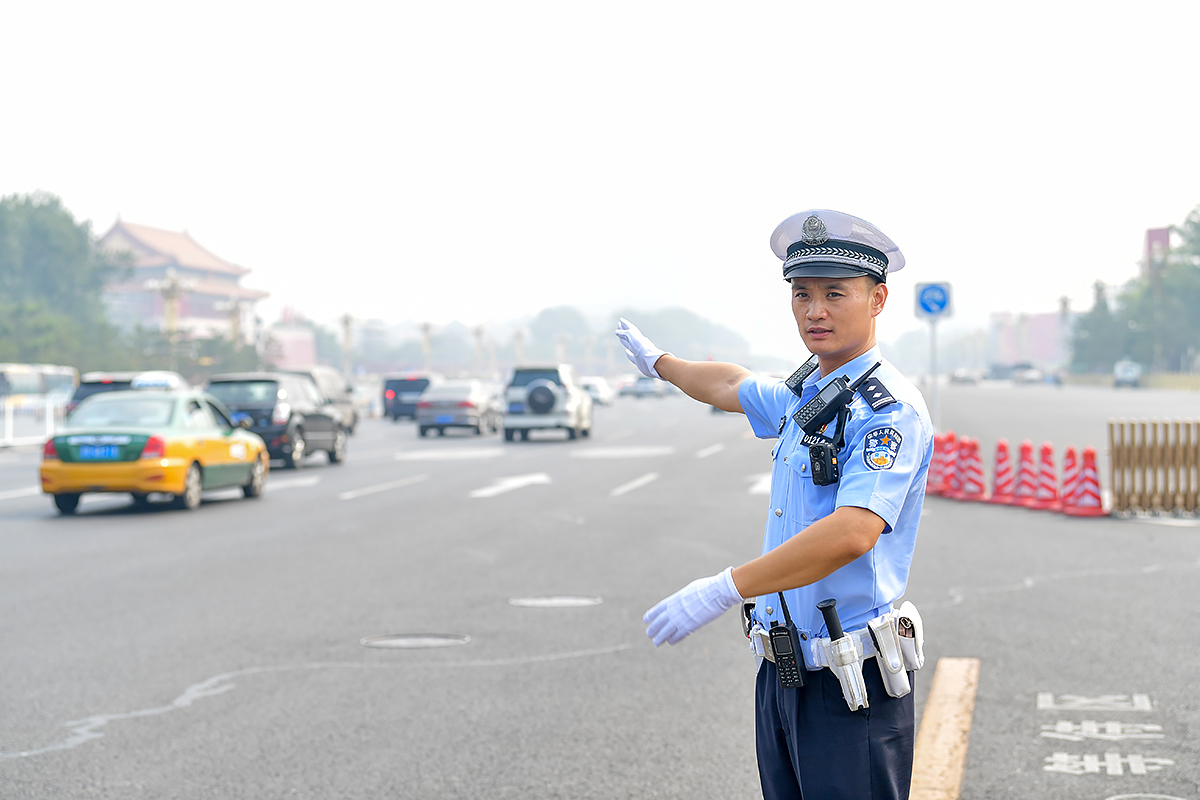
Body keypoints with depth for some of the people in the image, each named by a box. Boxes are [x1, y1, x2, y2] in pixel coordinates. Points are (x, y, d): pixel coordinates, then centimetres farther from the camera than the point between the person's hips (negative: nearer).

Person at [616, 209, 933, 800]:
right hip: (780, 675, 8)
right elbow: (731, 385, 36)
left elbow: (853, 532, -29)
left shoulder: (889, 410, -15)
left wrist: (725, 590, -30)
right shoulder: (802, 393, 12)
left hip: (850, 684, -8)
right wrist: (659, 362, 53)